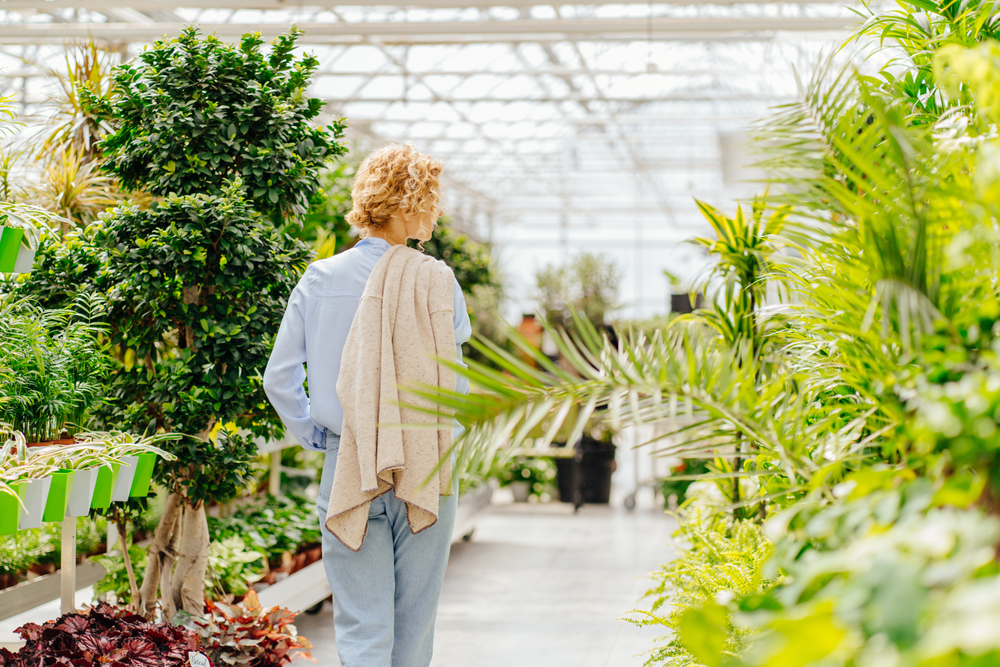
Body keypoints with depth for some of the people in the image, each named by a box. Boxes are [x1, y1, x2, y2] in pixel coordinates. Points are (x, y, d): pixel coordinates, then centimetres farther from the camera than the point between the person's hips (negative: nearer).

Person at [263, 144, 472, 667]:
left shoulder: (320, 280, 0)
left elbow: (279, 378, 1)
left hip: (350, 471, 1)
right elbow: (455, 386, -5)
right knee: (414, 625, 13)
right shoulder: (436, 282, -8)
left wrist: (313, 435, 11)